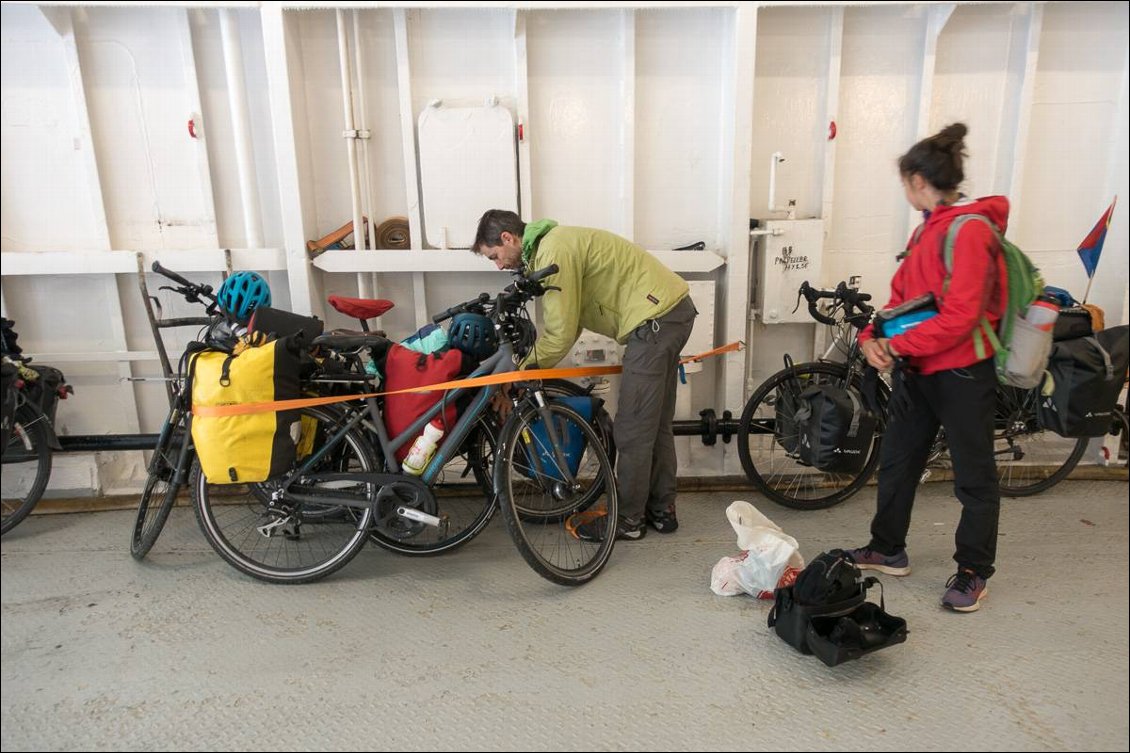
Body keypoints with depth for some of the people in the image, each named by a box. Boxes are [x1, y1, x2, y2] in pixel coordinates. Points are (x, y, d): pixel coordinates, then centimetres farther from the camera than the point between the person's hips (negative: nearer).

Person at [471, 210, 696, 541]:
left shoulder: (553, 252, -15)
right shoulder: (555, 242, 16)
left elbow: (561, 333, -16)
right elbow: (563, 324, 17)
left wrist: (523, 371, -3)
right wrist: (529, 365, 12)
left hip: (654, 319, -11)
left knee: (633, 429, -1)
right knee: (656, 423, 17)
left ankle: (628, 519, 13)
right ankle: (661, 510, 28)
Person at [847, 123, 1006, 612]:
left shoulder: (970, 230, -18)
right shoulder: (927, 229, 9)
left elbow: (960, 316, -24)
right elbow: (902, 297, 10)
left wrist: (898, 346, -19)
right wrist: (872, 337, -7)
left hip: (961, 373, -9)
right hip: (917, 370, 9)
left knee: (974, 477, 7)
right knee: (896, 461, 16)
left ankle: (974, 572, 22)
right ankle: (888, 551, 31)